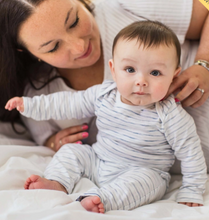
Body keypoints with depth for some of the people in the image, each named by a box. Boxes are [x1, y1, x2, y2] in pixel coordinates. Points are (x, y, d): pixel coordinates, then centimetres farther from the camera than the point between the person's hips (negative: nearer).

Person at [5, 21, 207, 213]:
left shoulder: (170, 116, -21)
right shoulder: (102, 94, -7)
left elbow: (191, 154, -13)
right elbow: (68, 103, 6)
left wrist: (191, 194, -14)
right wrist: (29, 105, 7)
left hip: (143, 173, -5)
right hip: (98, 162, 5)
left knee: (144, 180, -34)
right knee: (71, 151, -1)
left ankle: (102, 199, -42)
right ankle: (58, 183, -18)